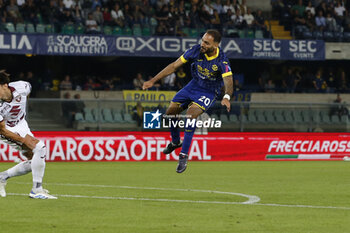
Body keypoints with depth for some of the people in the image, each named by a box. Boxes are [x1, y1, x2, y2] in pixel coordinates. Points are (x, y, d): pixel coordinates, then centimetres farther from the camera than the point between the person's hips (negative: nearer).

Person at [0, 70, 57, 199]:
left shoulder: (21, 87, -23)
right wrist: (24, 140, -28)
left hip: (21, 125, 6)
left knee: (36, 161, 6)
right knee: (40, 147, -24)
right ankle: (37, 190, -19)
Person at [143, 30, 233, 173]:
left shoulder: (222, 61, -27)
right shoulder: (196, 50, -16)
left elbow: (228, 82, -36)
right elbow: (174, 66, -8)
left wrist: (226, 97, -59)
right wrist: (153, 81, -9)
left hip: (209, 93, -5)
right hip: (194, 85, 5)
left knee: (190, 115, -29)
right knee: (170, 113, 3)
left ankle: (183, 156, -21)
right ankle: (175, 142, 34)